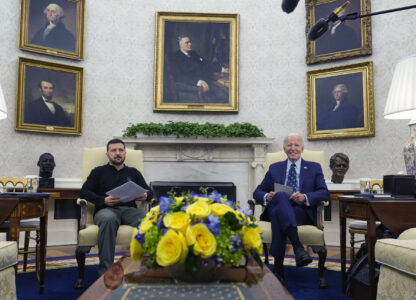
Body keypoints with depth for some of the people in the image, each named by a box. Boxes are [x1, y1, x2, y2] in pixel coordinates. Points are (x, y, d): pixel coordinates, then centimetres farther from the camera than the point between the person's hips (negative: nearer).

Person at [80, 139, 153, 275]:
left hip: (130, 209, 1)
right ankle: (105, 270, -40)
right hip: (106, 209, -1)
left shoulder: (134, 172, 30)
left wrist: (145, 196, -3)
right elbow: (84, 192, 11)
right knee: (108, 219, -41)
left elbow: (149, 191, 24)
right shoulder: (98, 172, 24)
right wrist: (103, 200, -7)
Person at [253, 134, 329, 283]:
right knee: (280, 195, -38)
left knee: (278, 214, -38)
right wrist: (266, 196, -6)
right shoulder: (274, 168, 25)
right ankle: (298, 248, -51)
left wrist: (305, 197, -14)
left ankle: (278, 268, -38)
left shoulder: (314, 168, 21)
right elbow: (257, 192, 20)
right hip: (276, 208, 1)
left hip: (302, 213, -1)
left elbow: (324, 193, 7)